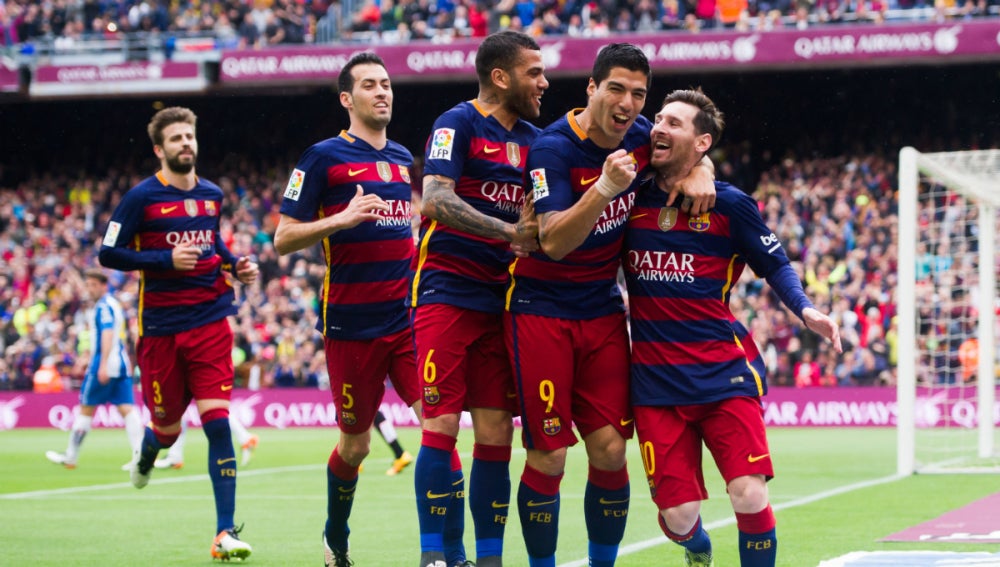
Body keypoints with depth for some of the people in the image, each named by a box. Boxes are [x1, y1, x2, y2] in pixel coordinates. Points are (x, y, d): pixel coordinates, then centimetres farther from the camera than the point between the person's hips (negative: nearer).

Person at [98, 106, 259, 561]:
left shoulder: (212, 195, 10)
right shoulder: (142, 197, -5)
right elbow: (108, 253, -7)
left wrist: (235, 266, 8)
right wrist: (166, 259, -18)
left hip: (211, 321, 2)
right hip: (160, 328, -2)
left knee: (217, 421, -11)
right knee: (169, 428, 8)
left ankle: (226, 531, -11)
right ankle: (148, 447, 49)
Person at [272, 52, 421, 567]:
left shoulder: (403, 158, 14)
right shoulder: (324, 157, -4)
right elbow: (283, 238, -7)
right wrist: (342, 219, -20)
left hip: (408, 316, 4)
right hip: (352, 325, -4)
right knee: (355, 445, 7)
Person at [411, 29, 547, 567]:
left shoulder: (532, 138, 15)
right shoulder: (458, 124, -7)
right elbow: (435, 201, -19)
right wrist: (508, 231, -23)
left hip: (501, 297, 6)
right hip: (446, 293, -6)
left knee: (496, 436, 2)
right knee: (441, 427, -9)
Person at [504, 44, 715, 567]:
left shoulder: (640, 136, 0)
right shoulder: (554, 148, -18)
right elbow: (554, 243, -25)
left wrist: (700, 172, -2)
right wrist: (605, 187, -37)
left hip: (603, 309, 5)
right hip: (541, 310, -5)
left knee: (610, 450, -1)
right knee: (549, 457, -7)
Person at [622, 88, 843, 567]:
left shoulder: (730, 204, 0)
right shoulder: (632, 198, 6)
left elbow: (775, 264, 9)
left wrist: (805, 310, -9)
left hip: (724, 373, -1)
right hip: (656, 382, 2)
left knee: (749, 496, -16)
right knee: (677, 516, -3)